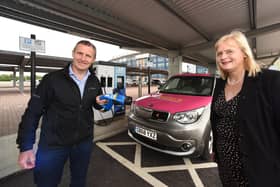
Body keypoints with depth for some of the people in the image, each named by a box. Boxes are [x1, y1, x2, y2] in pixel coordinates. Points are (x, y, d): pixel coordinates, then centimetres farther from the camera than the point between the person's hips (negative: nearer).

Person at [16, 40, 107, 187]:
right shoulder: (52, 79, -14)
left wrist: (101, 103, -11)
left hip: (84, 142, 4)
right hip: (52, 144, -3)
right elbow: (33, 112, -11)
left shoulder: (95, 82, 0)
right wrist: (25, 147, -14)